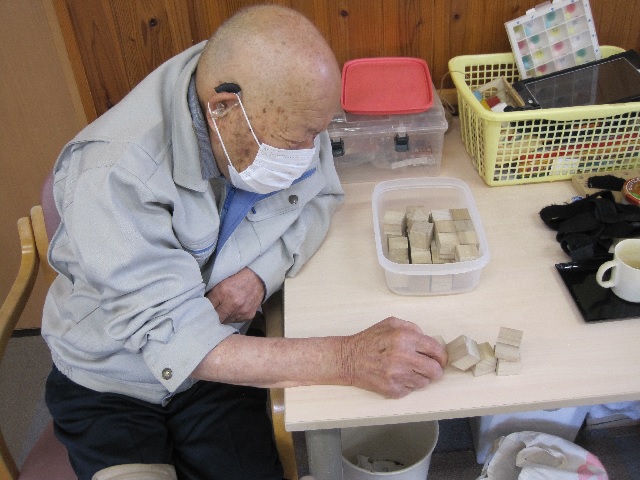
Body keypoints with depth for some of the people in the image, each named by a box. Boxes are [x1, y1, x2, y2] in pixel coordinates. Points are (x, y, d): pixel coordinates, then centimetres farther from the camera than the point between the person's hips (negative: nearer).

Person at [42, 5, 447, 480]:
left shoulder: (283, 112, -17)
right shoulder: (113, 176, -32)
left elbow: (322, 196, -1)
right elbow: (174, 342, -33)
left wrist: (264, 270, -21)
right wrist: (349, 359, -39)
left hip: (218, 359, 3)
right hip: (112, 383, -2)